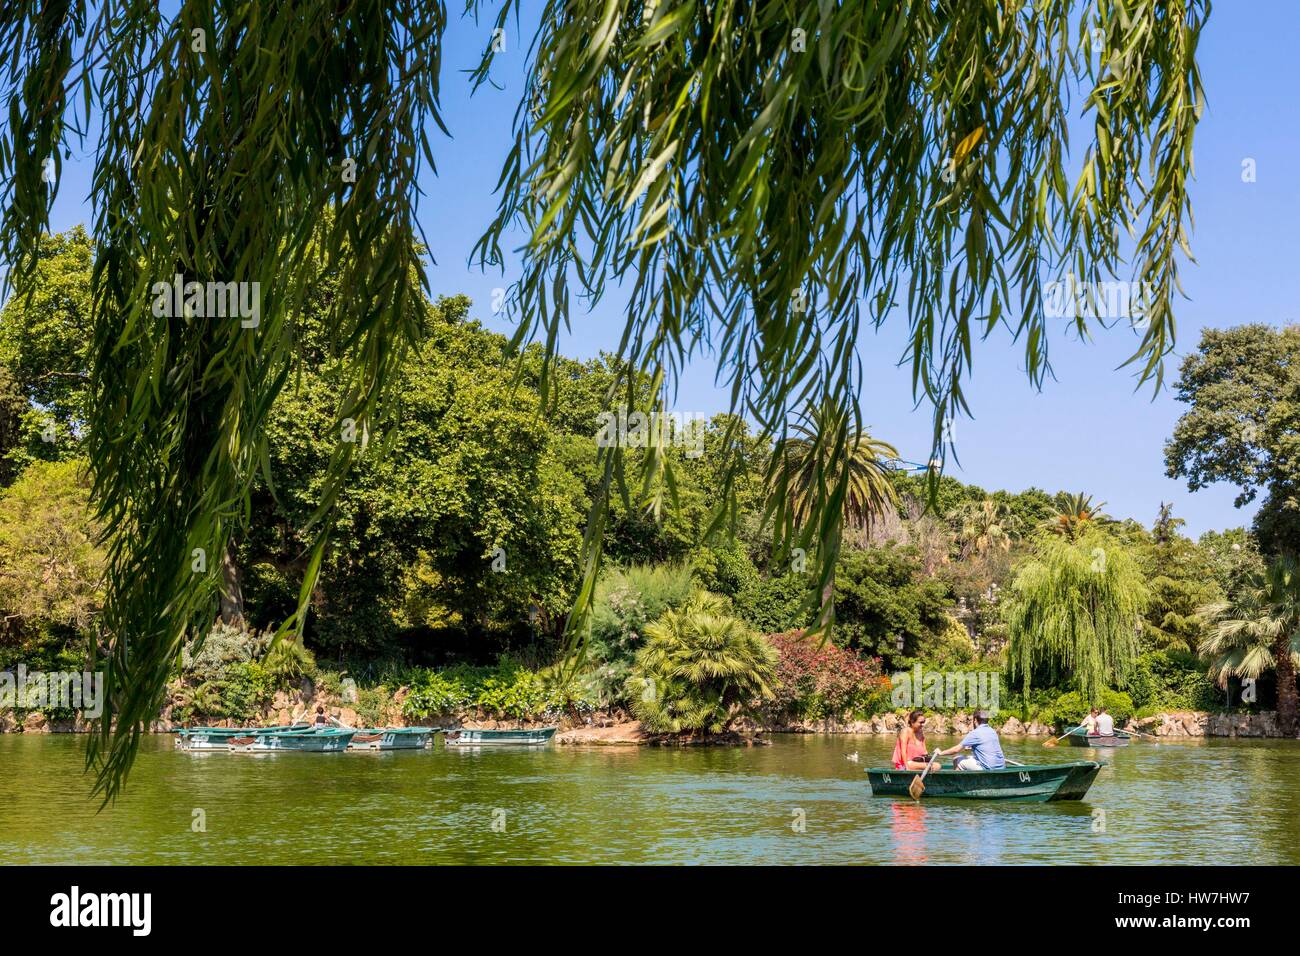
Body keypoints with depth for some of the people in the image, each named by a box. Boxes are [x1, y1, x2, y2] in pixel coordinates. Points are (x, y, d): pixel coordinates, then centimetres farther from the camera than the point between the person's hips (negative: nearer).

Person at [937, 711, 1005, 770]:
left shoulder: (975, 733, -10)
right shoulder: (992, 731, 12)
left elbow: (956, 749, -8)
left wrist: (941, 753, 5)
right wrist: (972, 748, 32)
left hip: (988, 769, -8)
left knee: (957, 761, 5)